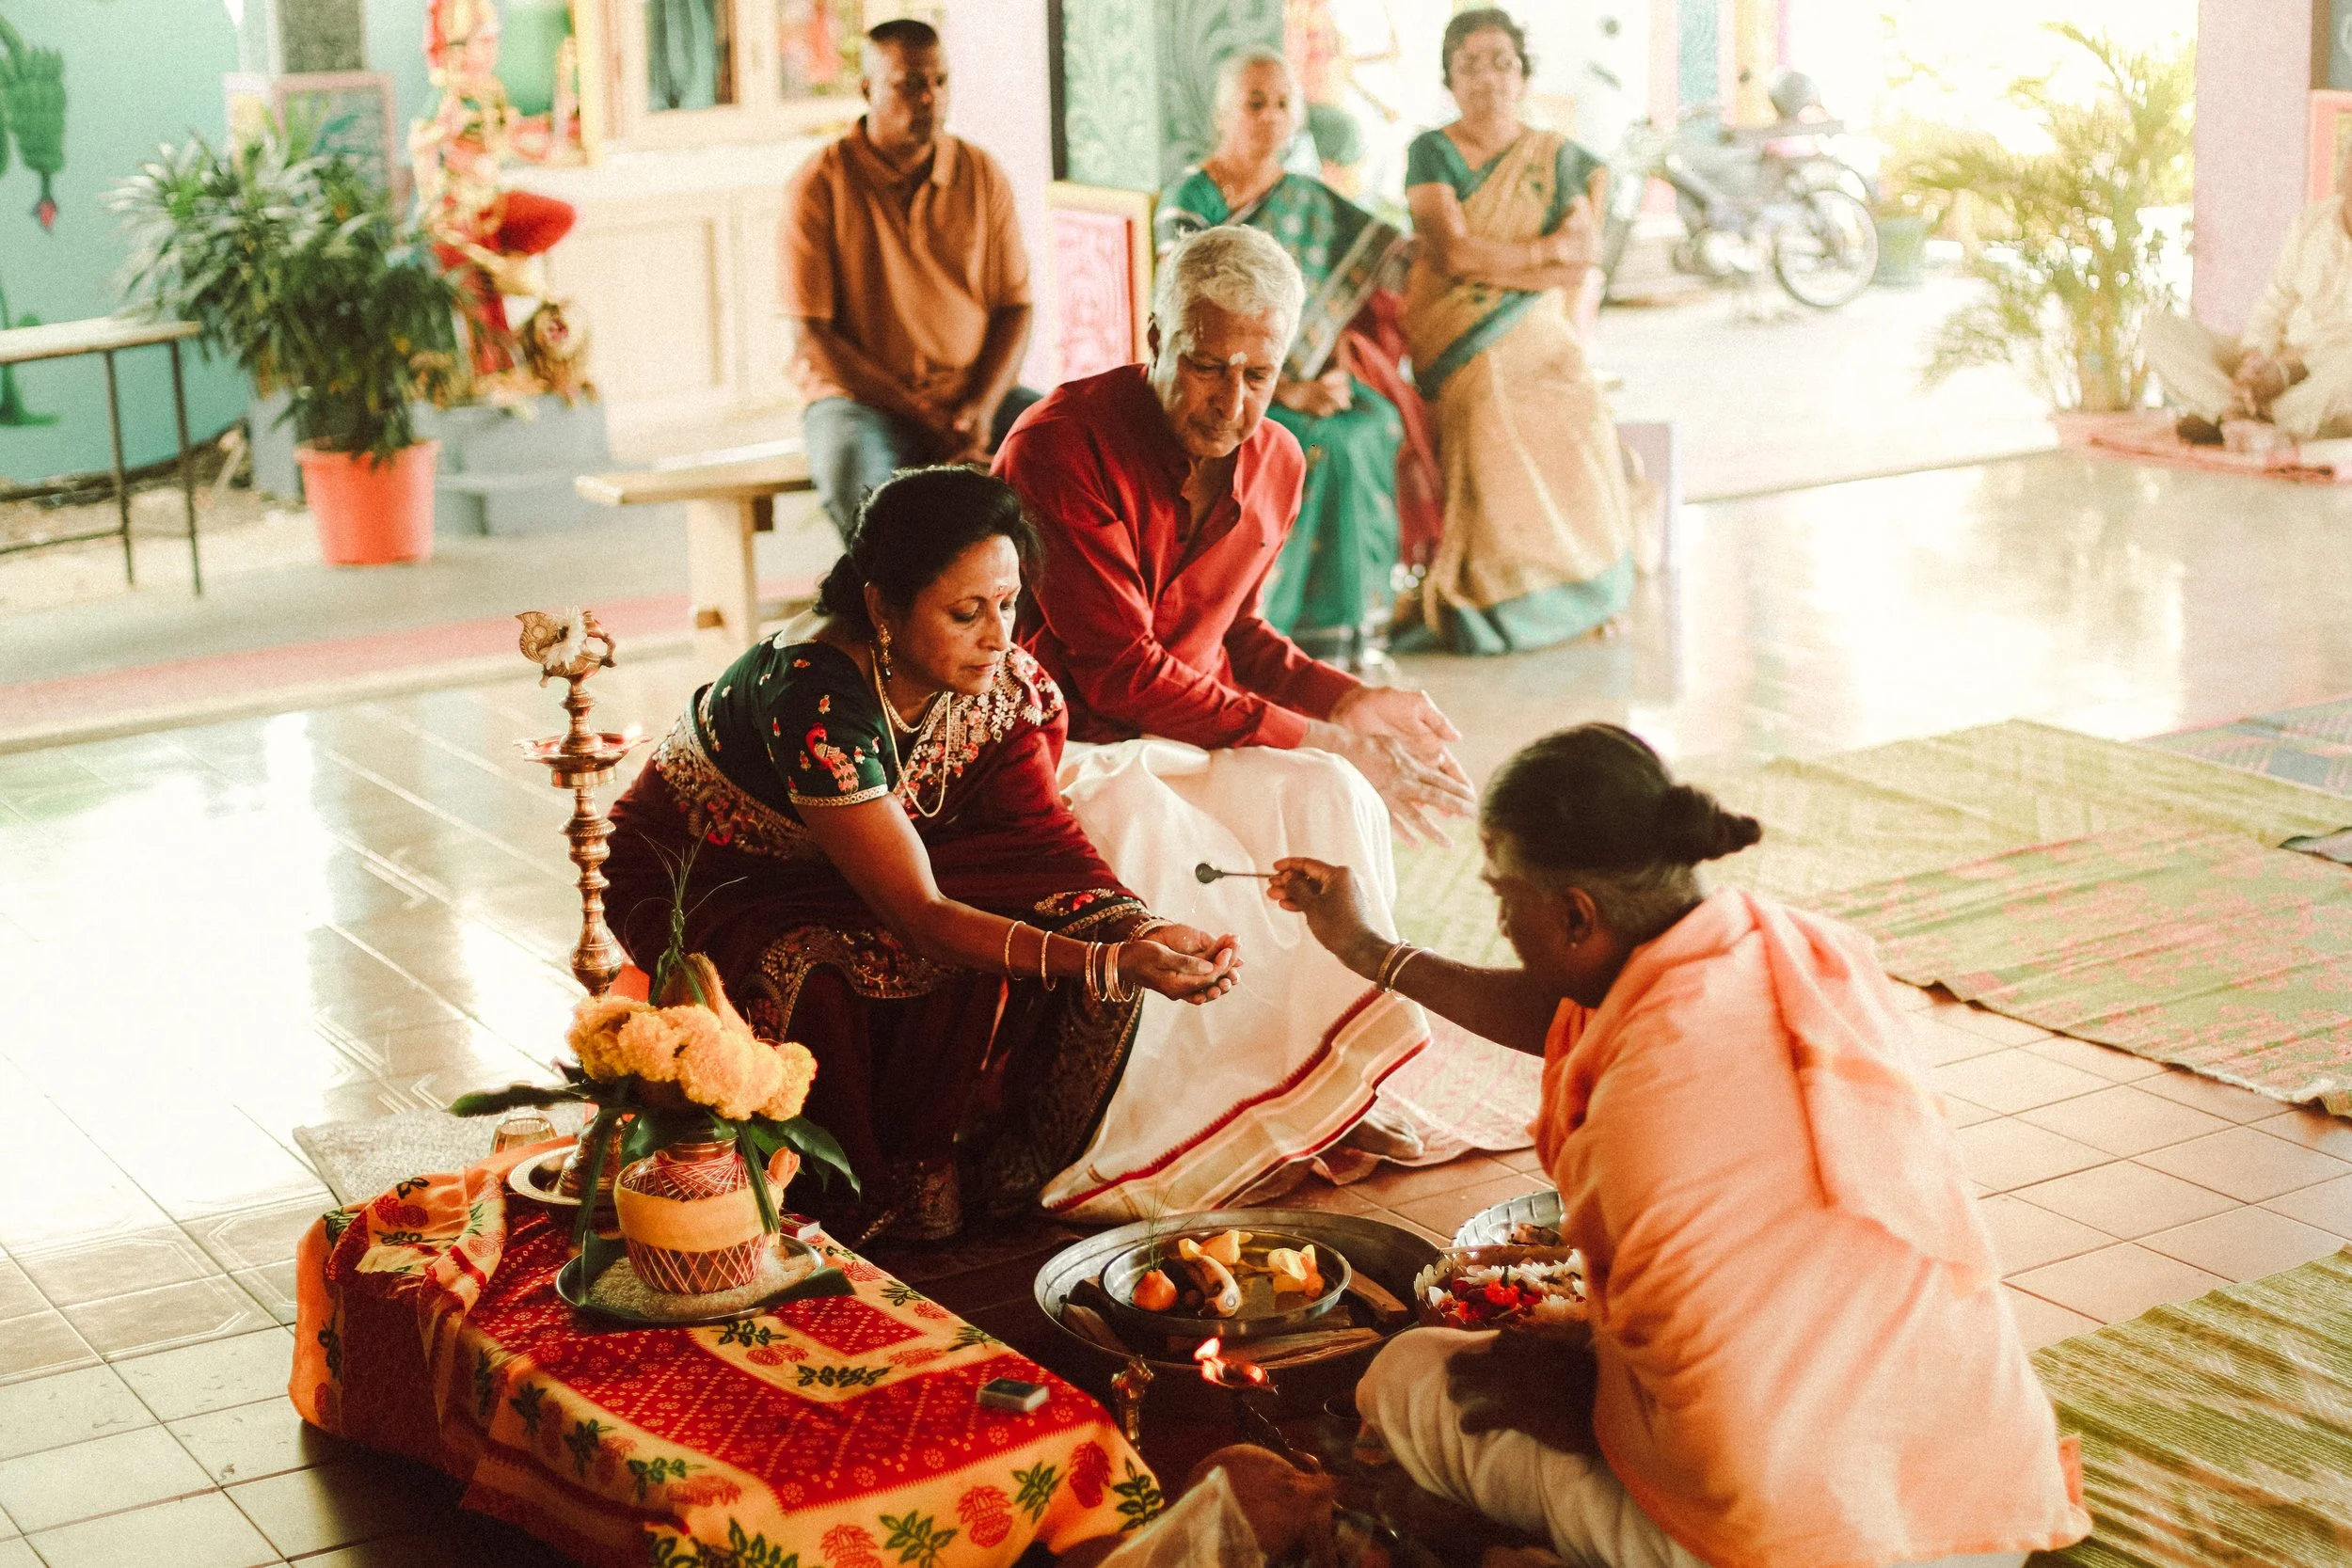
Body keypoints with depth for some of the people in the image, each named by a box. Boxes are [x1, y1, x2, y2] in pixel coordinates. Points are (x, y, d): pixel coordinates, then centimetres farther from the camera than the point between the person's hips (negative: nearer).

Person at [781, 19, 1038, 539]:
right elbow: (812, 335, -7)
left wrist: (983, 406, -11)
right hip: (859, 396, -4)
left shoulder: (984, 176, 7)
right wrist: (922, 418, -13)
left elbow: (1015, 306, 8)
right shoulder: (820, 185, -4)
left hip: (973, 393, 4)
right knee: (854, 477, -37)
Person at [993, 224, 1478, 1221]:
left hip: (1178, 739, 7)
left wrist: (1347, 702, 0)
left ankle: (1329, 1088, -8)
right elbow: (1120, 672, -23)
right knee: (1162, 841, -34)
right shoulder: (1064, 445, -21)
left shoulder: (1274, 465, 3)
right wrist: (1311, 737, -22)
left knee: (1333, 798, -18)